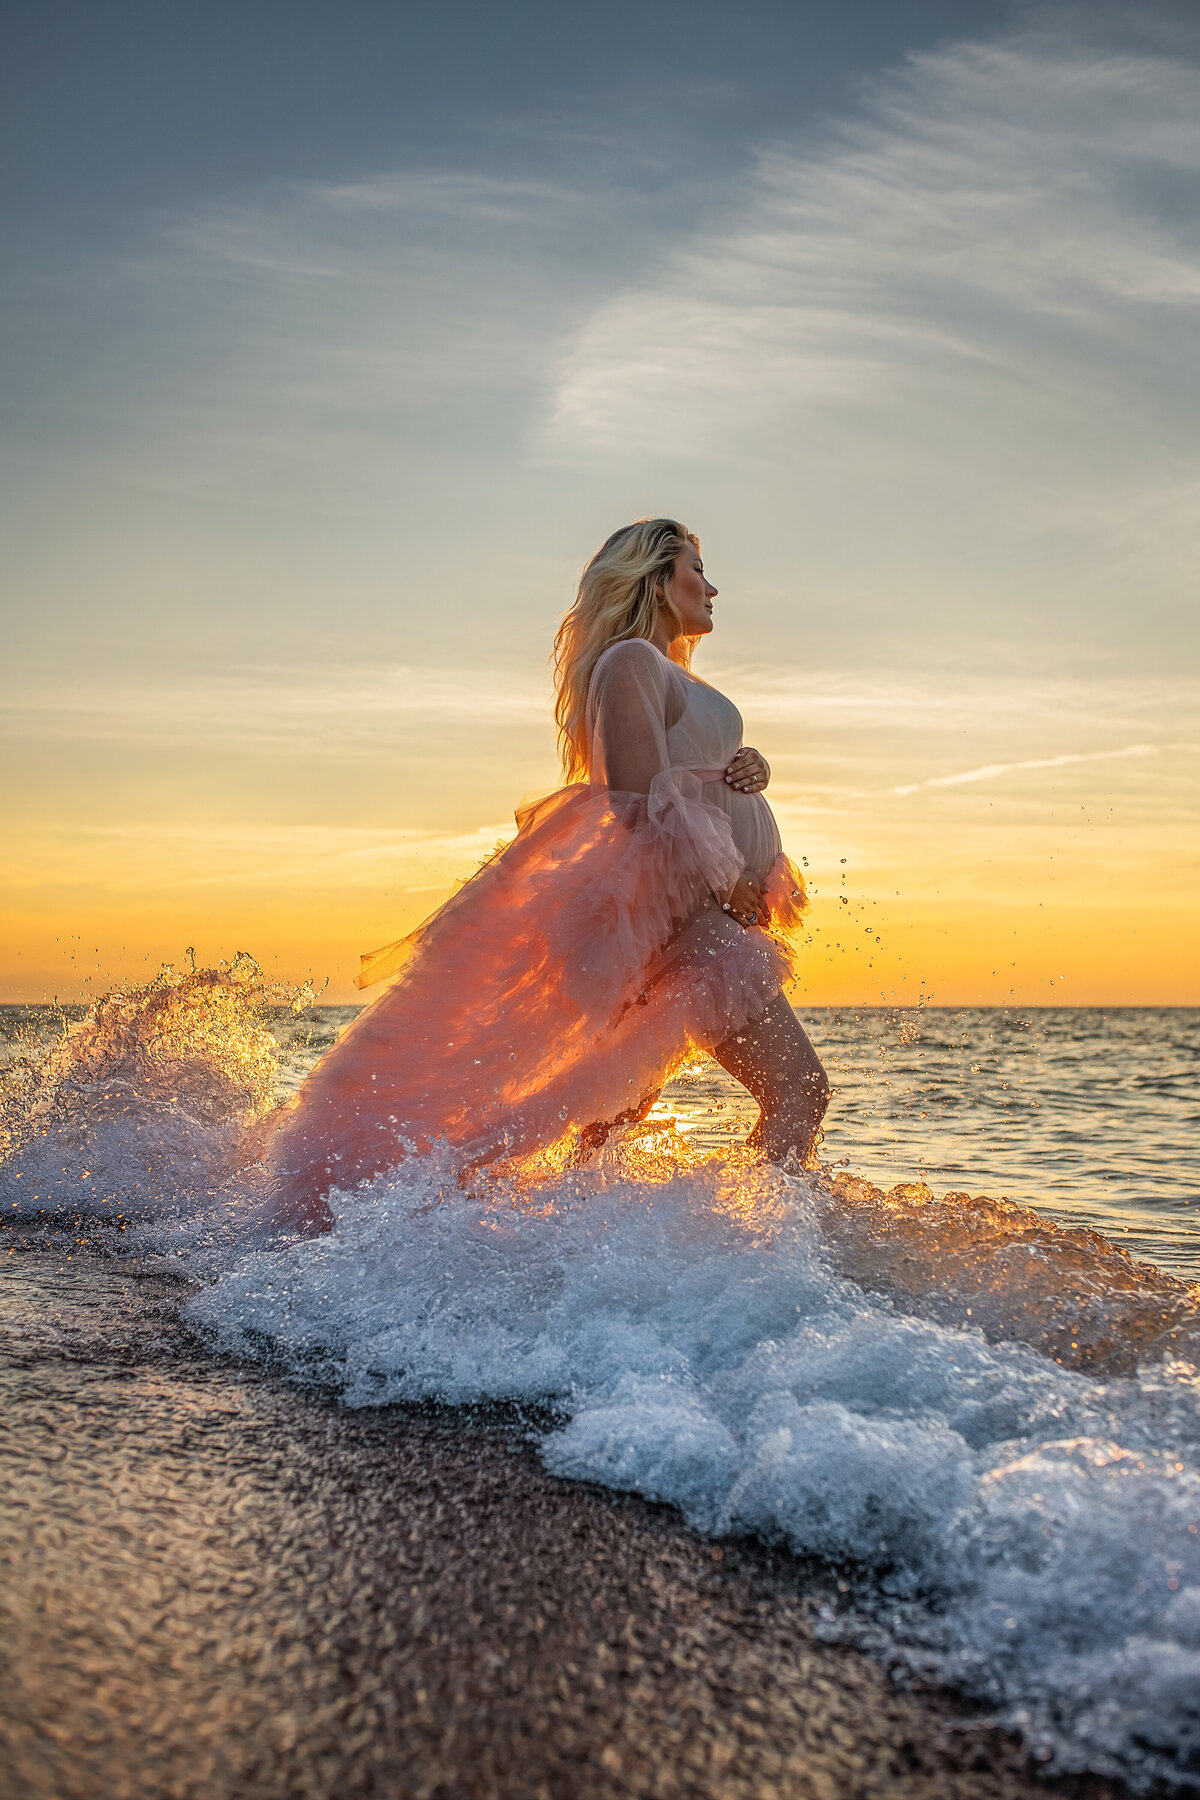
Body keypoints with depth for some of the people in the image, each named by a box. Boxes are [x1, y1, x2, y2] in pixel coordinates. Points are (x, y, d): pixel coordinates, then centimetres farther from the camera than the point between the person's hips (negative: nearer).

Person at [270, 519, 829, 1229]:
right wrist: (729, 886, -12)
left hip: (701, 906, 10)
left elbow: (715, 767, 20)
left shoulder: (671, 676, 24)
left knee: (621, 1105, 14)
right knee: (799, 1089, -12)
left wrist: (750, 767, -4)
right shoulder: (630, 661, -8)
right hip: (674, 909, -10)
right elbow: (646, 803, -17)